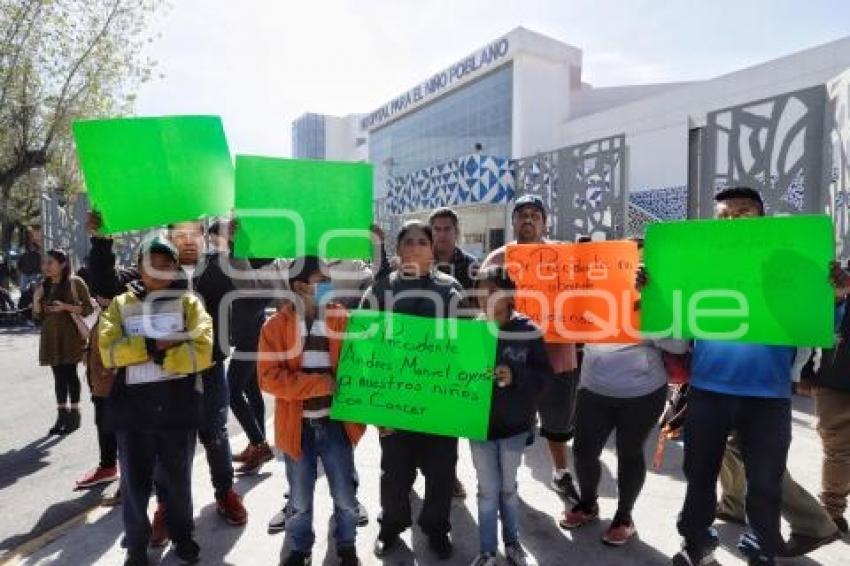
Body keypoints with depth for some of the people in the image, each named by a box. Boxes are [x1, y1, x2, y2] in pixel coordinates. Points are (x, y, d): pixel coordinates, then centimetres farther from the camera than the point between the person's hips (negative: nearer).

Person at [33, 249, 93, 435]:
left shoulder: (75, 282, -5)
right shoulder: (43, 286, 10)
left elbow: (88, 308, -7)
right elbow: (39, 316, 12)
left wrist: (65, 307, -19)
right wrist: (36, 300, -6)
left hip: (70, 335, -5)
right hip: (51, 336, 5)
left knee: (70, 373, -4)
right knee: (58, 376, 8)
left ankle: (74, 415, 7)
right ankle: (61, 415, 15)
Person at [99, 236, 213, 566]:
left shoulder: (189, 303, 2)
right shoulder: (121, 304, 6)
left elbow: (202, 350, -12)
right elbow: (109, 351, -8)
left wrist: (160, 357, -14)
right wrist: (153, 346, -16)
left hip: (178, 405, -1)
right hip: (132, 406, 1)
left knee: (177, 478, 15)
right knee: (135, 480, 11)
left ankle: (182, 535, 36)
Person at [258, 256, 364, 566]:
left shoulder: (342, 320, -3)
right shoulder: (276, 325, -7)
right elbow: (269, 377, -14)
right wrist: (319, 384, -20)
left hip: (335, 423, 1)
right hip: (298, 426, 0)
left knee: (345, 496, 12)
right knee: (300, 499, 15)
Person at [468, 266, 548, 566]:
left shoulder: (528, 331, -11)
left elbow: (544, 373, -8)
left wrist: (515, 377, -23)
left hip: (515, 424, 0)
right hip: (479, 423, 0)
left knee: (508, 487, 18)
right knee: (487, 490, 11)